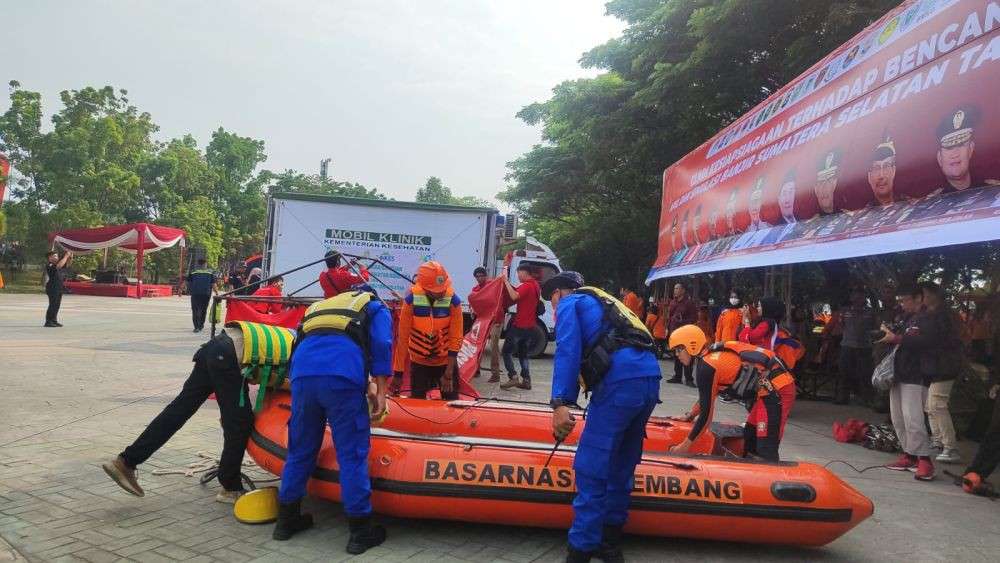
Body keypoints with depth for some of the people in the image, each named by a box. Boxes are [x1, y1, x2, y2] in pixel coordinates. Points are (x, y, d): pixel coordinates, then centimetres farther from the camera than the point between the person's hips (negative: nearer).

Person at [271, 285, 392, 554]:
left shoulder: (320, 306, 39)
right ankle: (360, 531, 8)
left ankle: (287, 519, 30)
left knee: (300, 449, 18)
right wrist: (380, 392, 4)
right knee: (352, 454, 2)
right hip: (342, 375, -4)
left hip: (301, 373, 5)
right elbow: (381, 344, 6)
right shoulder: (376, 307, 25)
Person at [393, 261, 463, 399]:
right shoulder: (411, 300, -19)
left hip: (446, 361, 0)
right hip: (418, 362, 0)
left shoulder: (453, 301, -20)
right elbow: (403, 337, -13)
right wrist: (398, 372, -9)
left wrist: (448, 373, -16)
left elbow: (456, 338, -15)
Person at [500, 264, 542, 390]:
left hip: (519, 326, -9)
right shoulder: (536, 285, 14)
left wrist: (506, 281, -24)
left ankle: (513, 377, -10)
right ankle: (526, 380, 12)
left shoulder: (526, 285, -16)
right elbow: (519, 292, 16)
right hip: (530, 326, 9)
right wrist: (508, 283, 5)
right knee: (523, 354, 16)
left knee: (507, 351, -1)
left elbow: (514, 296, -31)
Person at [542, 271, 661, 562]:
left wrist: (560, 403, -15)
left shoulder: (569, 303, 11)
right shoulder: (601, 301, 34)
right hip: (650, 376, 9)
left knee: (590, 468, -3)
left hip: (621, 381, -8)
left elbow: (568, 351, -7)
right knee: (621, 464, 18)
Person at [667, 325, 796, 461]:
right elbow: (708, 395, 28)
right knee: (749, 438, 18)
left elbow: (706, 413, -11)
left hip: (775, 390, -10)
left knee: (766, 451, -10)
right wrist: (690, 415, 28)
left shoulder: (705, 367, -14)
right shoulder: (713, 355, 13)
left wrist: (685, 445, -4)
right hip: (772, 388, 10)